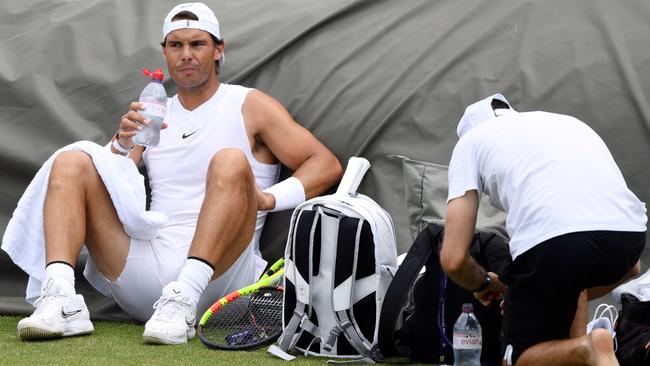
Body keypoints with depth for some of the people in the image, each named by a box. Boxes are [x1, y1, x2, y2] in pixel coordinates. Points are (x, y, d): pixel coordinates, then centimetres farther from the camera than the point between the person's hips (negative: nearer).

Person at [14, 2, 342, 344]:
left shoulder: (250, 106, 11)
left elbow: (327, 165, 3)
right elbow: (104, 189, 14)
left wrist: (269, 198, -14)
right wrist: (123, 145, -7)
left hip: (215, 273, -4)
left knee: (231, 162, -28)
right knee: (71, 162, -7)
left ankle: (182, 301, -42)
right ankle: (61, 299, -29)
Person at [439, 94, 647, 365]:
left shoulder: (470, 141, 25)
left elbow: (453, 259, 12)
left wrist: (484, 284, 36)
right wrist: (565, 300, 48)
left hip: (552, 244, -5)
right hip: (631, 236, 5)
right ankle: (577, 341, 18)